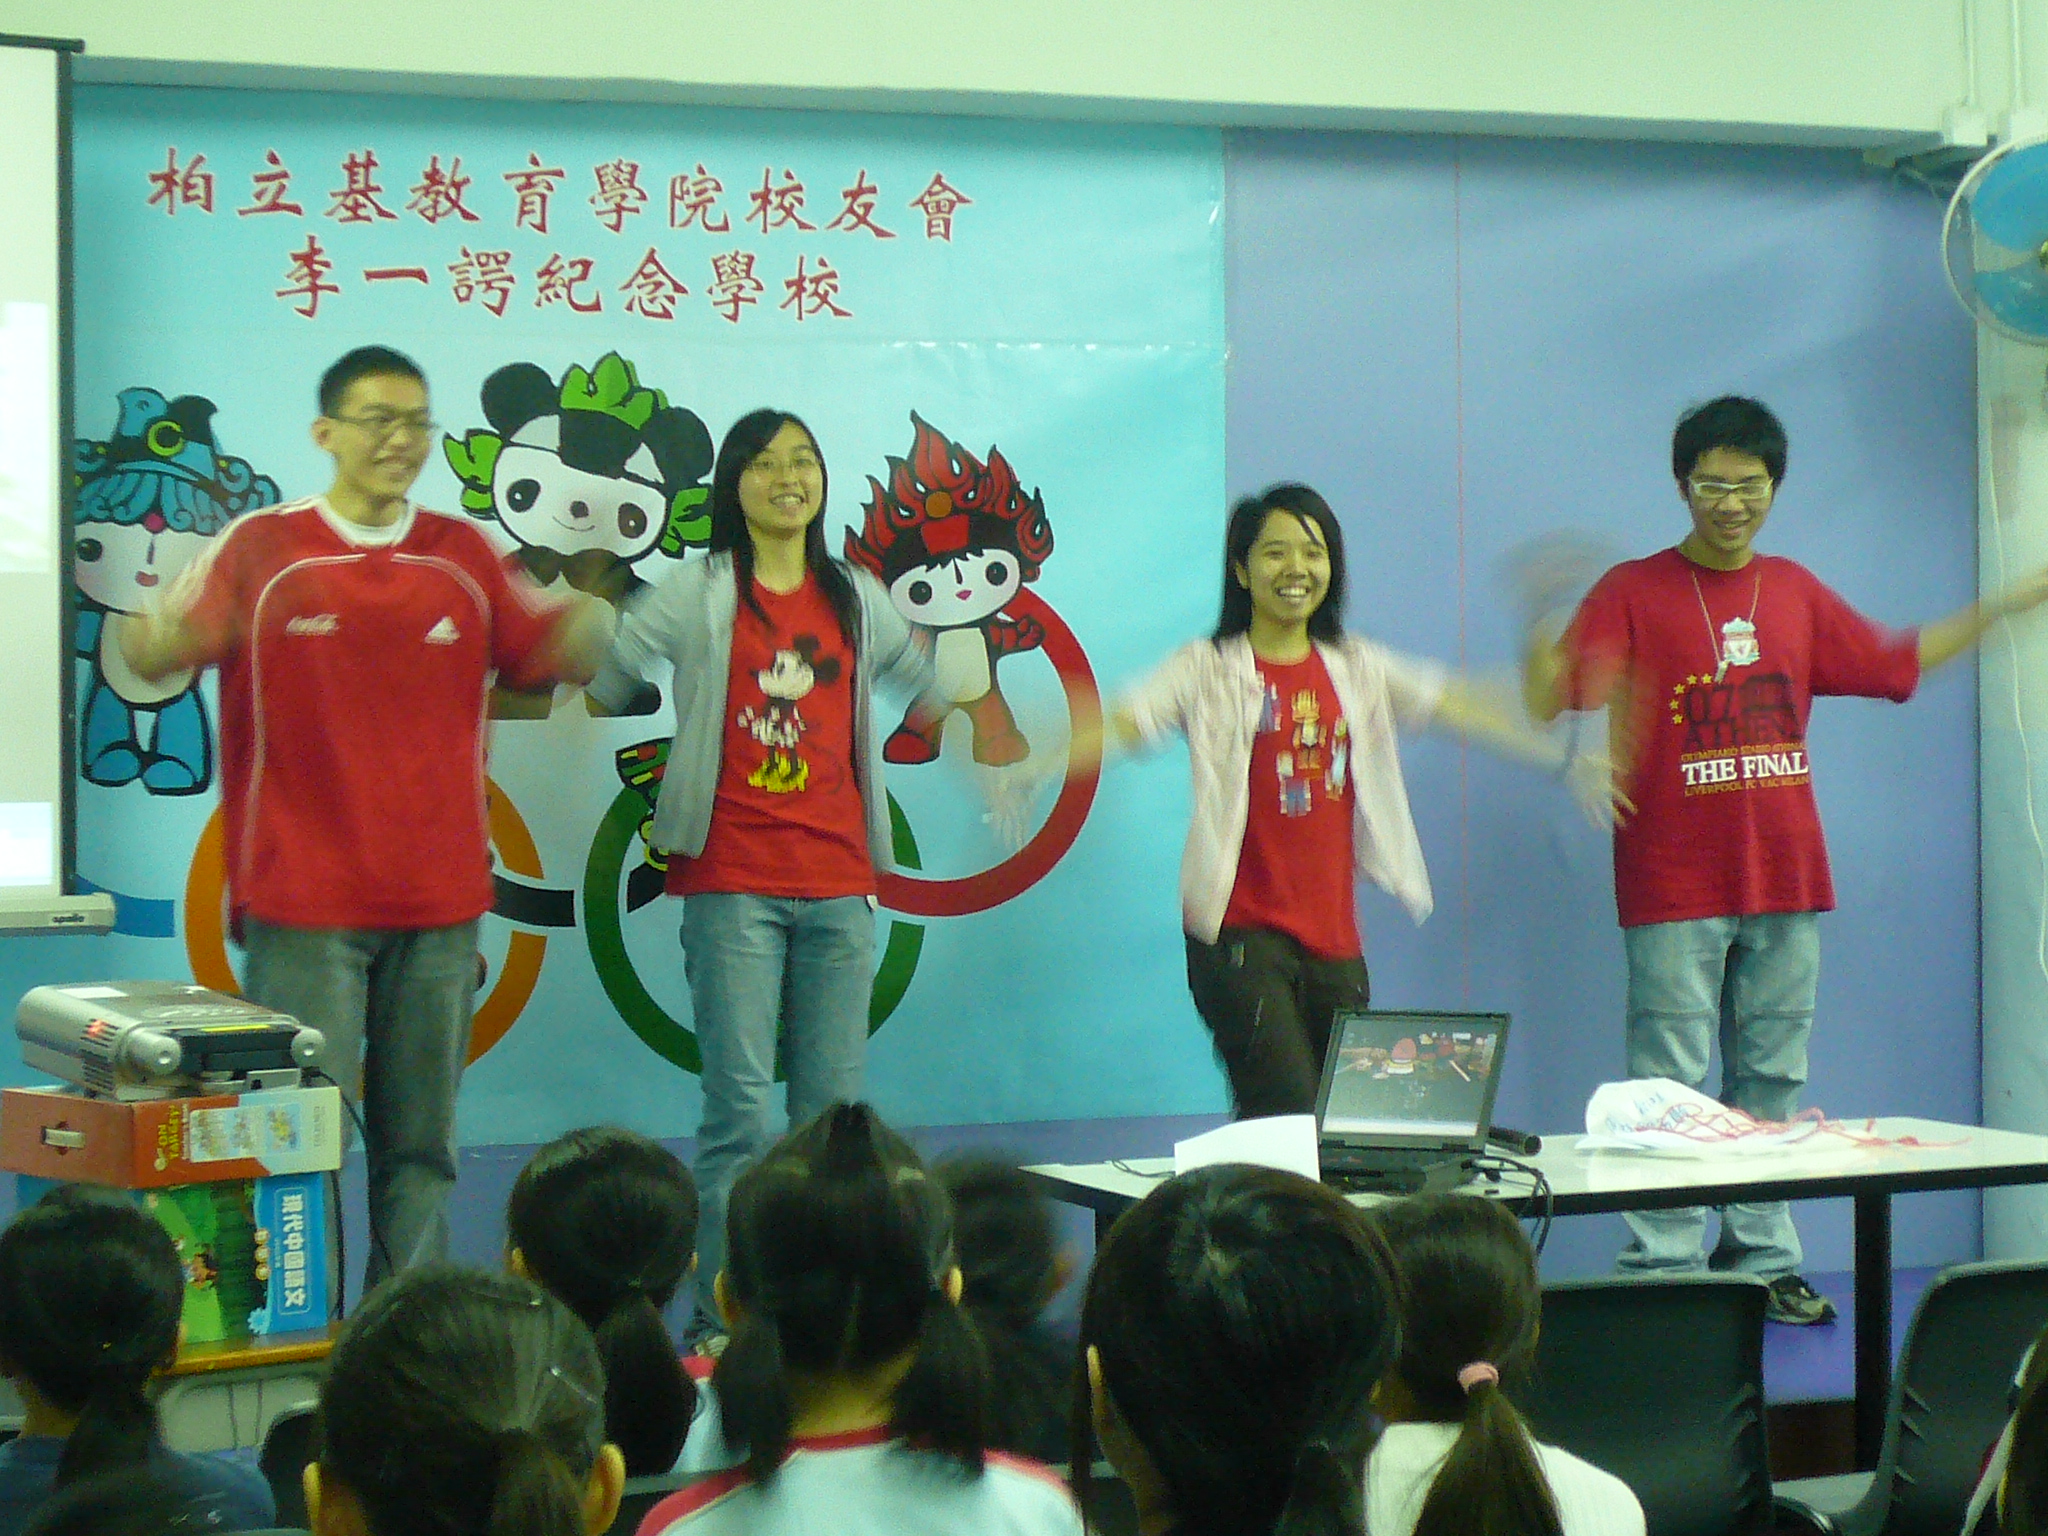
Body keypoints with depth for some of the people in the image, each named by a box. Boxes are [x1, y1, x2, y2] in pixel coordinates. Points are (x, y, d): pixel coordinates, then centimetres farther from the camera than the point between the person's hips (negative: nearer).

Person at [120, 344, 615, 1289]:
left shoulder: (463, 555, 11)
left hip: (438, 903, 3)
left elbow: (553, 652, 12)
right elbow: (154, 650, -6)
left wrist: (591, 623, -11)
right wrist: (160, 640, -30)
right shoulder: (261, 547, 1)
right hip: (302, 901, -3)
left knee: (421, 1148, 6)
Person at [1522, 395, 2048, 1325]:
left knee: (1772, 1081, 9)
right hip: (1674, 890, -5)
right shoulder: (1633, 592, -2)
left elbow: (1894, 662, 26)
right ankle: (1663, 1273, -4)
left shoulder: (1795, 592, 13)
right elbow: (1551, 697, -11)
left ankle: (1762, 1259, 16)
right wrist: (1543, 639, -32)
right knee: (1671, 1088, -6)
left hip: (1785, 882, 5)